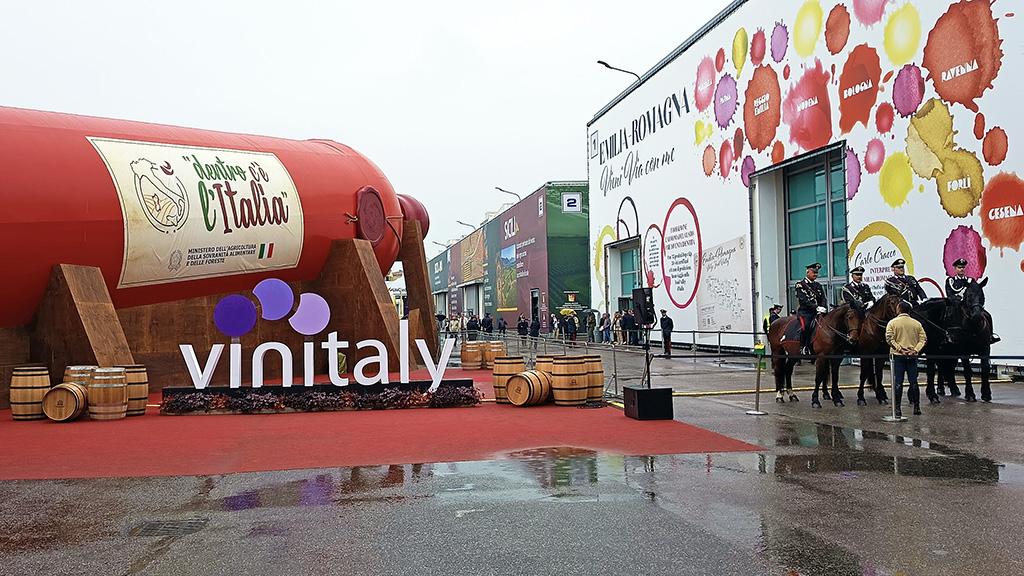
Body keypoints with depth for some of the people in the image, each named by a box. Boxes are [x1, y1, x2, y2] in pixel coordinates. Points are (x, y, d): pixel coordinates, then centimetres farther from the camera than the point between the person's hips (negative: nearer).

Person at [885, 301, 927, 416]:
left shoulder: (892, 322, -2)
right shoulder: (917, 323, 7)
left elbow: (890, 339, -12)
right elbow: (923, 339, 0)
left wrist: (900, 349, -13)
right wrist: (915, 350, -8)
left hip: (898, 355, -2)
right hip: (912, 356, 2)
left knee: (898, 382, -2)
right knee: (914, 382, 8)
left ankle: (897, 408, -3)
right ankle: (916, 407, 10)